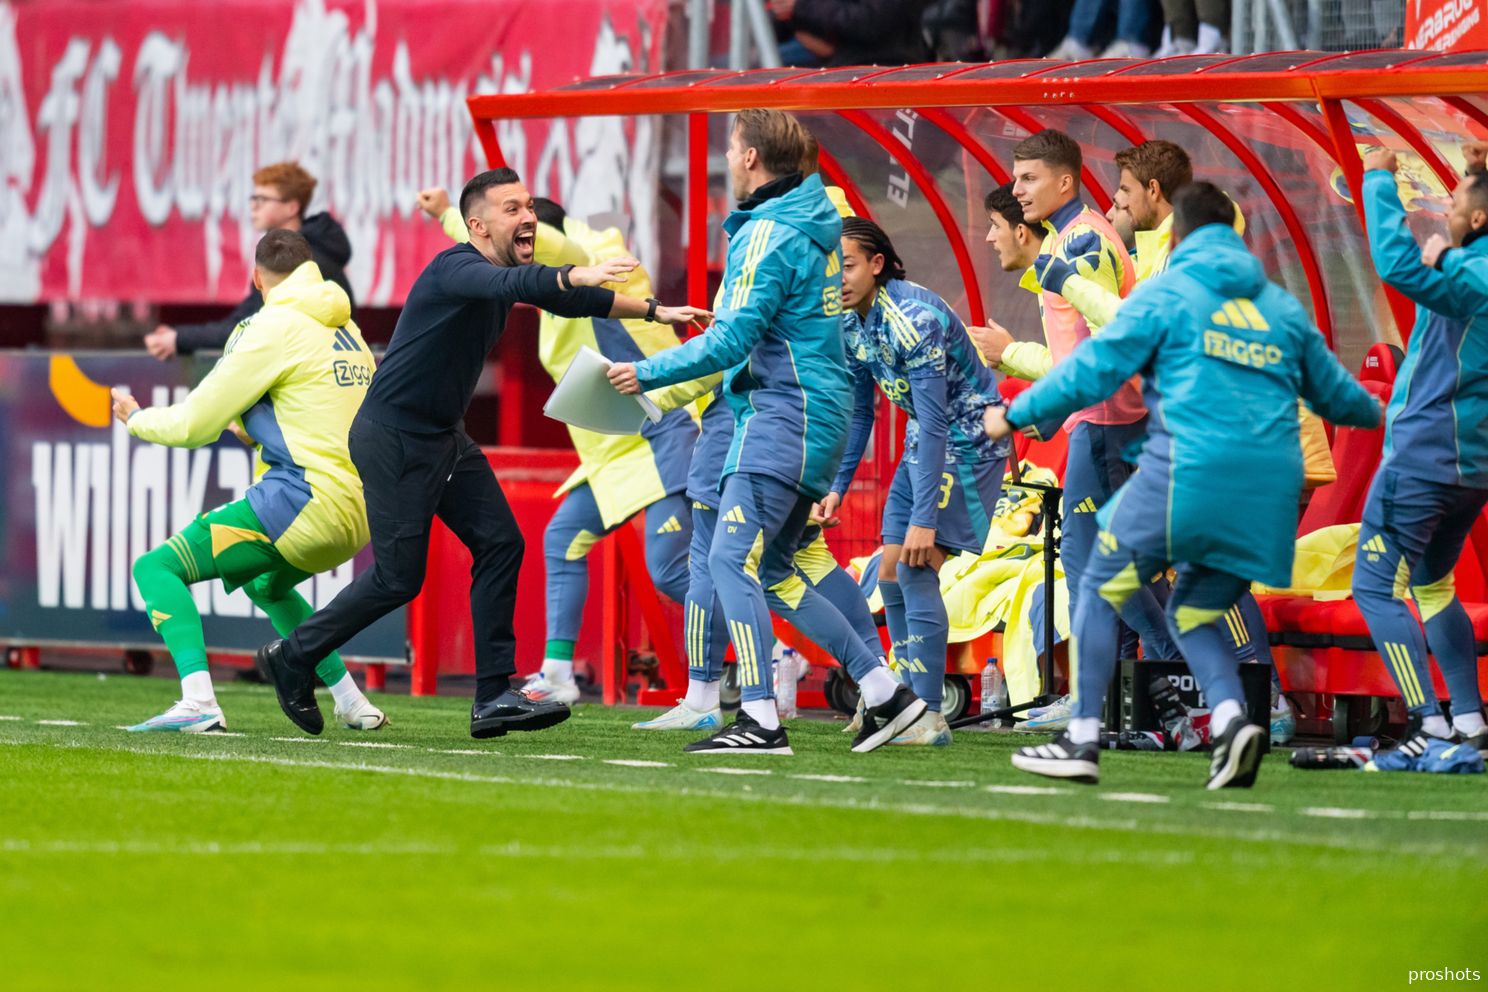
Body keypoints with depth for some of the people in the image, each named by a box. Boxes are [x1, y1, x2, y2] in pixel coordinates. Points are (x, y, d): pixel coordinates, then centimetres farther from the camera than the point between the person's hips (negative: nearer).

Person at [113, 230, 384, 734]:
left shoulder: (274, 329, -6)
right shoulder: (344, 330, 17)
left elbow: (194, 424, -3)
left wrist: (136, 418, 16)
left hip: (306, 500, -8)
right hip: (357, 513, 8)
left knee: (156, 568, -5)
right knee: (266, 585, 37)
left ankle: (198, 703, -24)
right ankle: (352, 703, 32)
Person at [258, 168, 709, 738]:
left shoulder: (505, 270, 7)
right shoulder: (455, 269, -21)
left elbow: (572, 302, 22)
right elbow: (509, 285, -44)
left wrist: (654, 311, 20)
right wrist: (573, 276, -59)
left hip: (445, 436, 9)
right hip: (393, 438, -9)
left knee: (500, 544, -1)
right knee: (399, 578, -6)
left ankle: (494, 698, -1)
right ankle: (293, 657, 13)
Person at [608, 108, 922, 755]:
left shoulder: (770, 235, -15)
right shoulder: (815, 222, 15)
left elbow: (731, 341, -19)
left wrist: (647, 373, -10)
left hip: (782, 414, -10)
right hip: (816, 418, 10)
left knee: (731, 558, -13)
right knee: (772, 572, 14)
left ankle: (761, 720, -20)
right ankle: (884, 692, 12)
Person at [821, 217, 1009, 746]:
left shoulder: (912, 317, -27)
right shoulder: (852, 325, 0)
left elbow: (934, 422, -30)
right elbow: (858, 412, 12)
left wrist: (924, 519, -33)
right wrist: (838, 486, 3)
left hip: (969, 440, -9)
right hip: (925, 443, 9)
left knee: (916, 568, -17)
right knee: (891, 573, 8)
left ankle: (930, 717, -16)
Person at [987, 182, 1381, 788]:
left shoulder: (1165, 294, 3)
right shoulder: (1283, 307, 19)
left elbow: (1094, 369, 0)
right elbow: (1334, 392, 30)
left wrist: (1016, 415, 10)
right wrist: (1374, 412, 52)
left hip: (1187, 476, -5)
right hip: (1267, 491, 5)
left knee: (1102, 588, 9)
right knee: (1195, 612, 17)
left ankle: (1083, 741, 3)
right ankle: (1231, 720, -10)